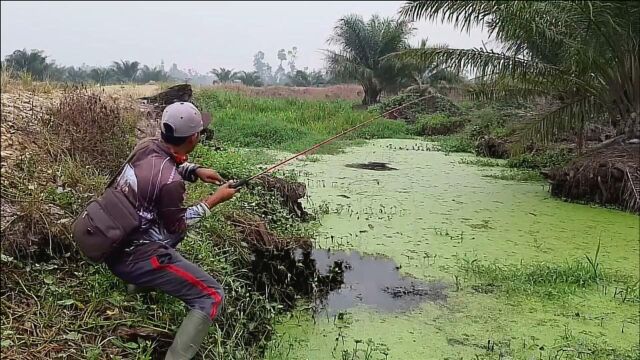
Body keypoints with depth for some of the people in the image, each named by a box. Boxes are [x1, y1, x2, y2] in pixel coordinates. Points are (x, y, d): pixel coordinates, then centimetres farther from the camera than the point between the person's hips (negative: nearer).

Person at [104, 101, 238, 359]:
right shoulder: (170, 182, -27)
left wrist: (195, 171, 5)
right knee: (212, 296, -7)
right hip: (133, 257, -9)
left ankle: (141, 281, 34)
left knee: (176, 225, 32)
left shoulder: (147, 146, -5)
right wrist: (214, 200, -2)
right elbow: (177, 225, -10)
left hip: (114, 243, 9)